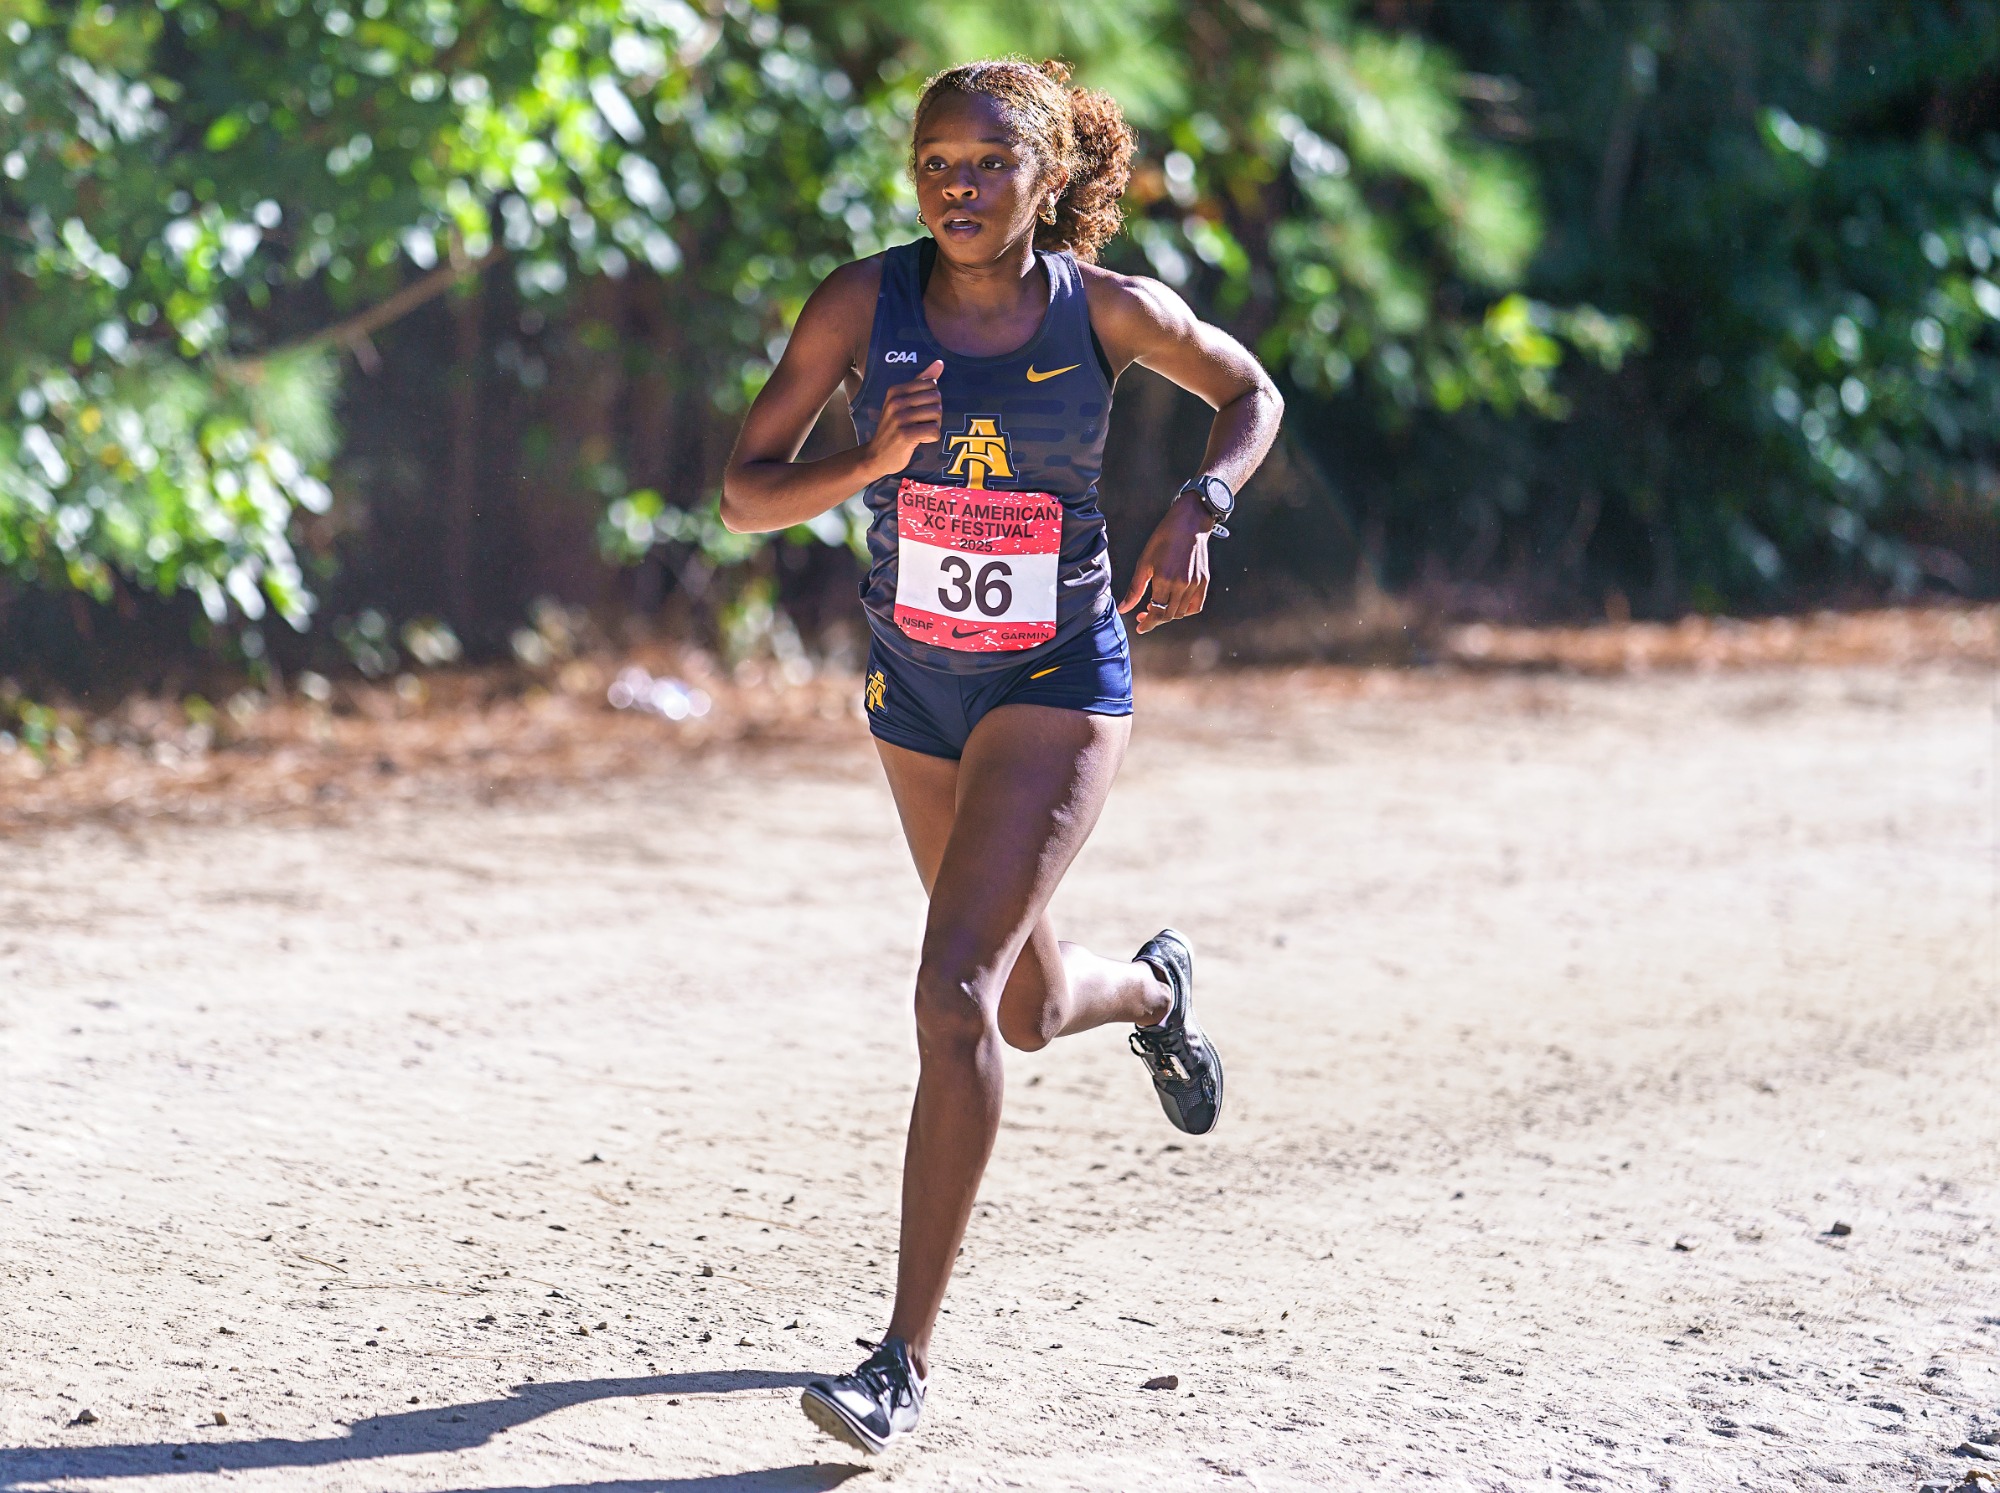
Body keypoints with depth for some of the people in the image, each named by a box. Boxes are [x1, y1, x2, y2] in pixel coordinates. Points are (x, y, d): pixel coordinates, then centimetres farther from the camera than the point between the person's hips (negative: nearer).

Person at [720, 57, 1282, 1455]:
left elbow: (1251, 395, 7)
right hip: (917, 683, 4)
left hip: (1061, 682, -4)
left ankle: (907, 1362, -15)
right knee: (1031, 1010, 19)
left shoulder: (1109, 310, -12)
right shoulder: (863, 303, -10)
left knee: (956, 994, -19)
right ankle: (1155, 989, 58)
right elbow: (746, 491, -9)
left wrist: (1198, 509, -12)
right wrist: (867, 463, -28)